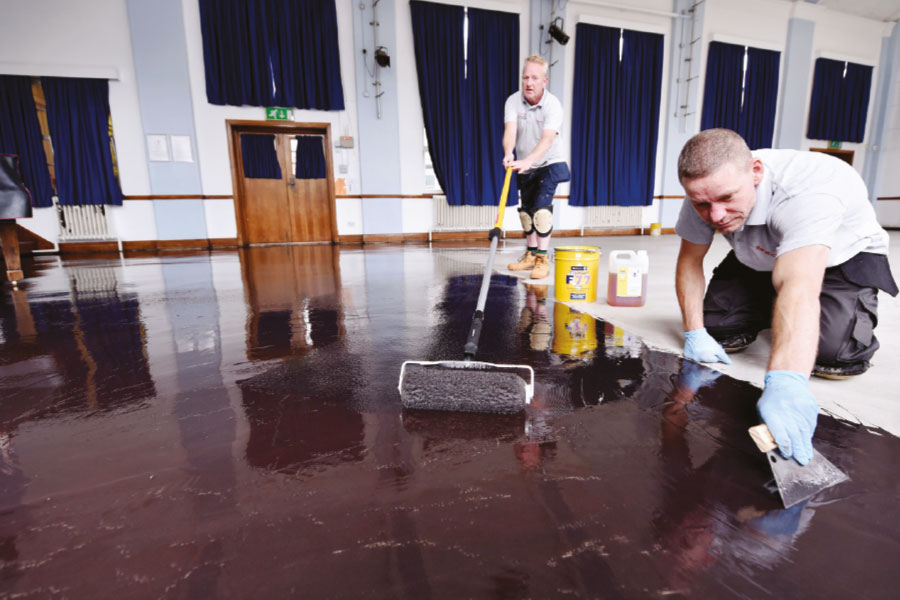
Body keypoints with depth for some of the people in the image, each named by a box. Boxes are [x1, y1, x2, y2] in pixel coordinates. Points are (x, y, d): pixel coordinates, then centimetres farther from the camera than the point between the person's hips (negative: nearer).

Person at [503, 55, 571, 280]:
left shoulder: (553, 105, -20)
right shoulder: (513, 101, -10)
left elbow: (547, 139, -34)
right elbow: (510, 130, -25)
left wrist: (527, 161, -50)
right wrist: (509, 154, -46)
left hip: (549, 164, -4)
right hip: (525, 167, 5)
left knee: (542, 207, -18)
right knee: (525, 210, 9)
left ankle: (542, 258, -10)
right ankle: (530, 255, 24)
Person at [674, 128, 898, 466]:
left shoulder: (806, 192, -41)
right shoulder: (706, 192, -24)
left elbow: (798, 287, -54)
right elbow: (689, 260, -13)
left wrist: (784, 382, -65)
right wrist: (695, 333, -22)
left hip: (843, 257, -4)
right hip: (760, 259, 4)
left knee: (834, 355, -24)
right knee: (717, 328, -14)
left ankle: (860, 312, 12)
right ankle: (769, 315, 20)